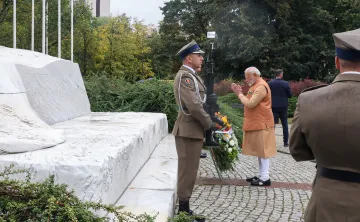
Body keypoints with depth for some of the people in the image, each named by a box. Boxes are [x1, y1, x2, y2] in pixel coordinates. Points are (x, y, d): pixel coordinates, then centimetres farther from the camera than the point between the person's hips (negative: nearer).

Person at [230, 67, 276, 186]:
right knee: (259, 150, 12)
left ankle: (265, 178, -2)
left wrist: (240, 94, -8)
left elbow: (250, 104, -22)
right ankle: (261, 175, 19)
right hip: (256, 124, 10)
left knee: (263, 149, -7)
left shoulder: (261, 86, -16)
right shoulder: (255, 86, 18)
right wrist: (239, 92, 6)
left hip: (261, 124, -10)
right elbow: (250, 102, 17)